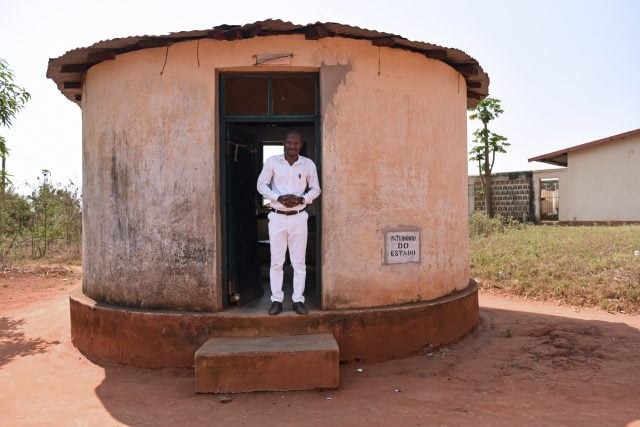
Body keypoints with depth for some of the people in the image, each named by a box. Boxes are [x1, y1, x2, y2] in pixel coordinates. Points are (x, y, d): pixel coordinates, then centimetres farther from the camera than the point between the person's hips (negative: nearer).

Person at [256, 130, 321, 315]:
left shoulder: (309, 164, 0)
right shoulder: (272, 162, -3)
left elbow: (315, 188, 6)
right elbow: (261, 185, 0)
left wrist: (302, 199, -13)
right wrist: (279, 198, -16)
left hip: (298, 217, 1)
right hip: (277, 217, 0)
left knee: (299, 261, 5)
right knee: (276, 261, 4)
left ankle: (298, 300, 14)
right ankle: (276, 300, 14)